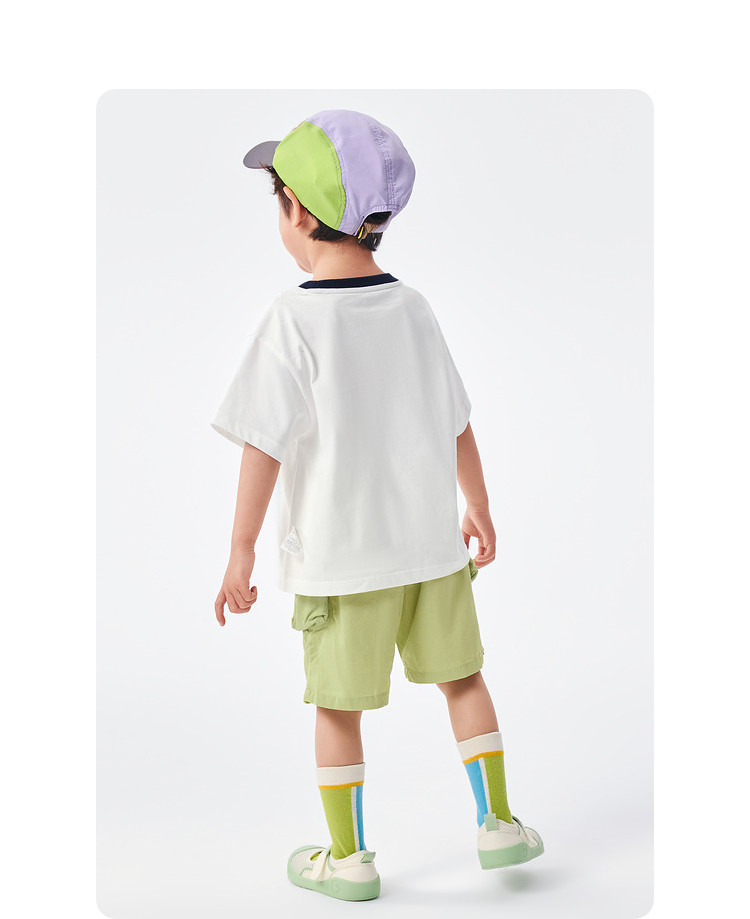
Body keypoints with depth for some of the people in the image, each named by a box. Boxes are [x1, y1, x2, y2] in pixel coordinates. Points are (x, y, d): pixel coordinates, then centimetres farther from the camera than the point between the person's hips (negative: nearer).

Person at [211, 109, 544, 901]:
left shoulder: (294, 321, -17)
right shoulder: (413, 309, 0)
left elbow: (264, 447, -17)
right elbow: (457, 426, 7)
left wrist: (240, 553, -10)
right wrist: (479, 510, 20)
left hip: (340, 555, -4)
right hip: (430, 541, 5)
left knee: (337, 705, 10)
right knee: (461, 675, 19)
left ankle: (346, 859, 23)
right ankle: (497, 821, 26)